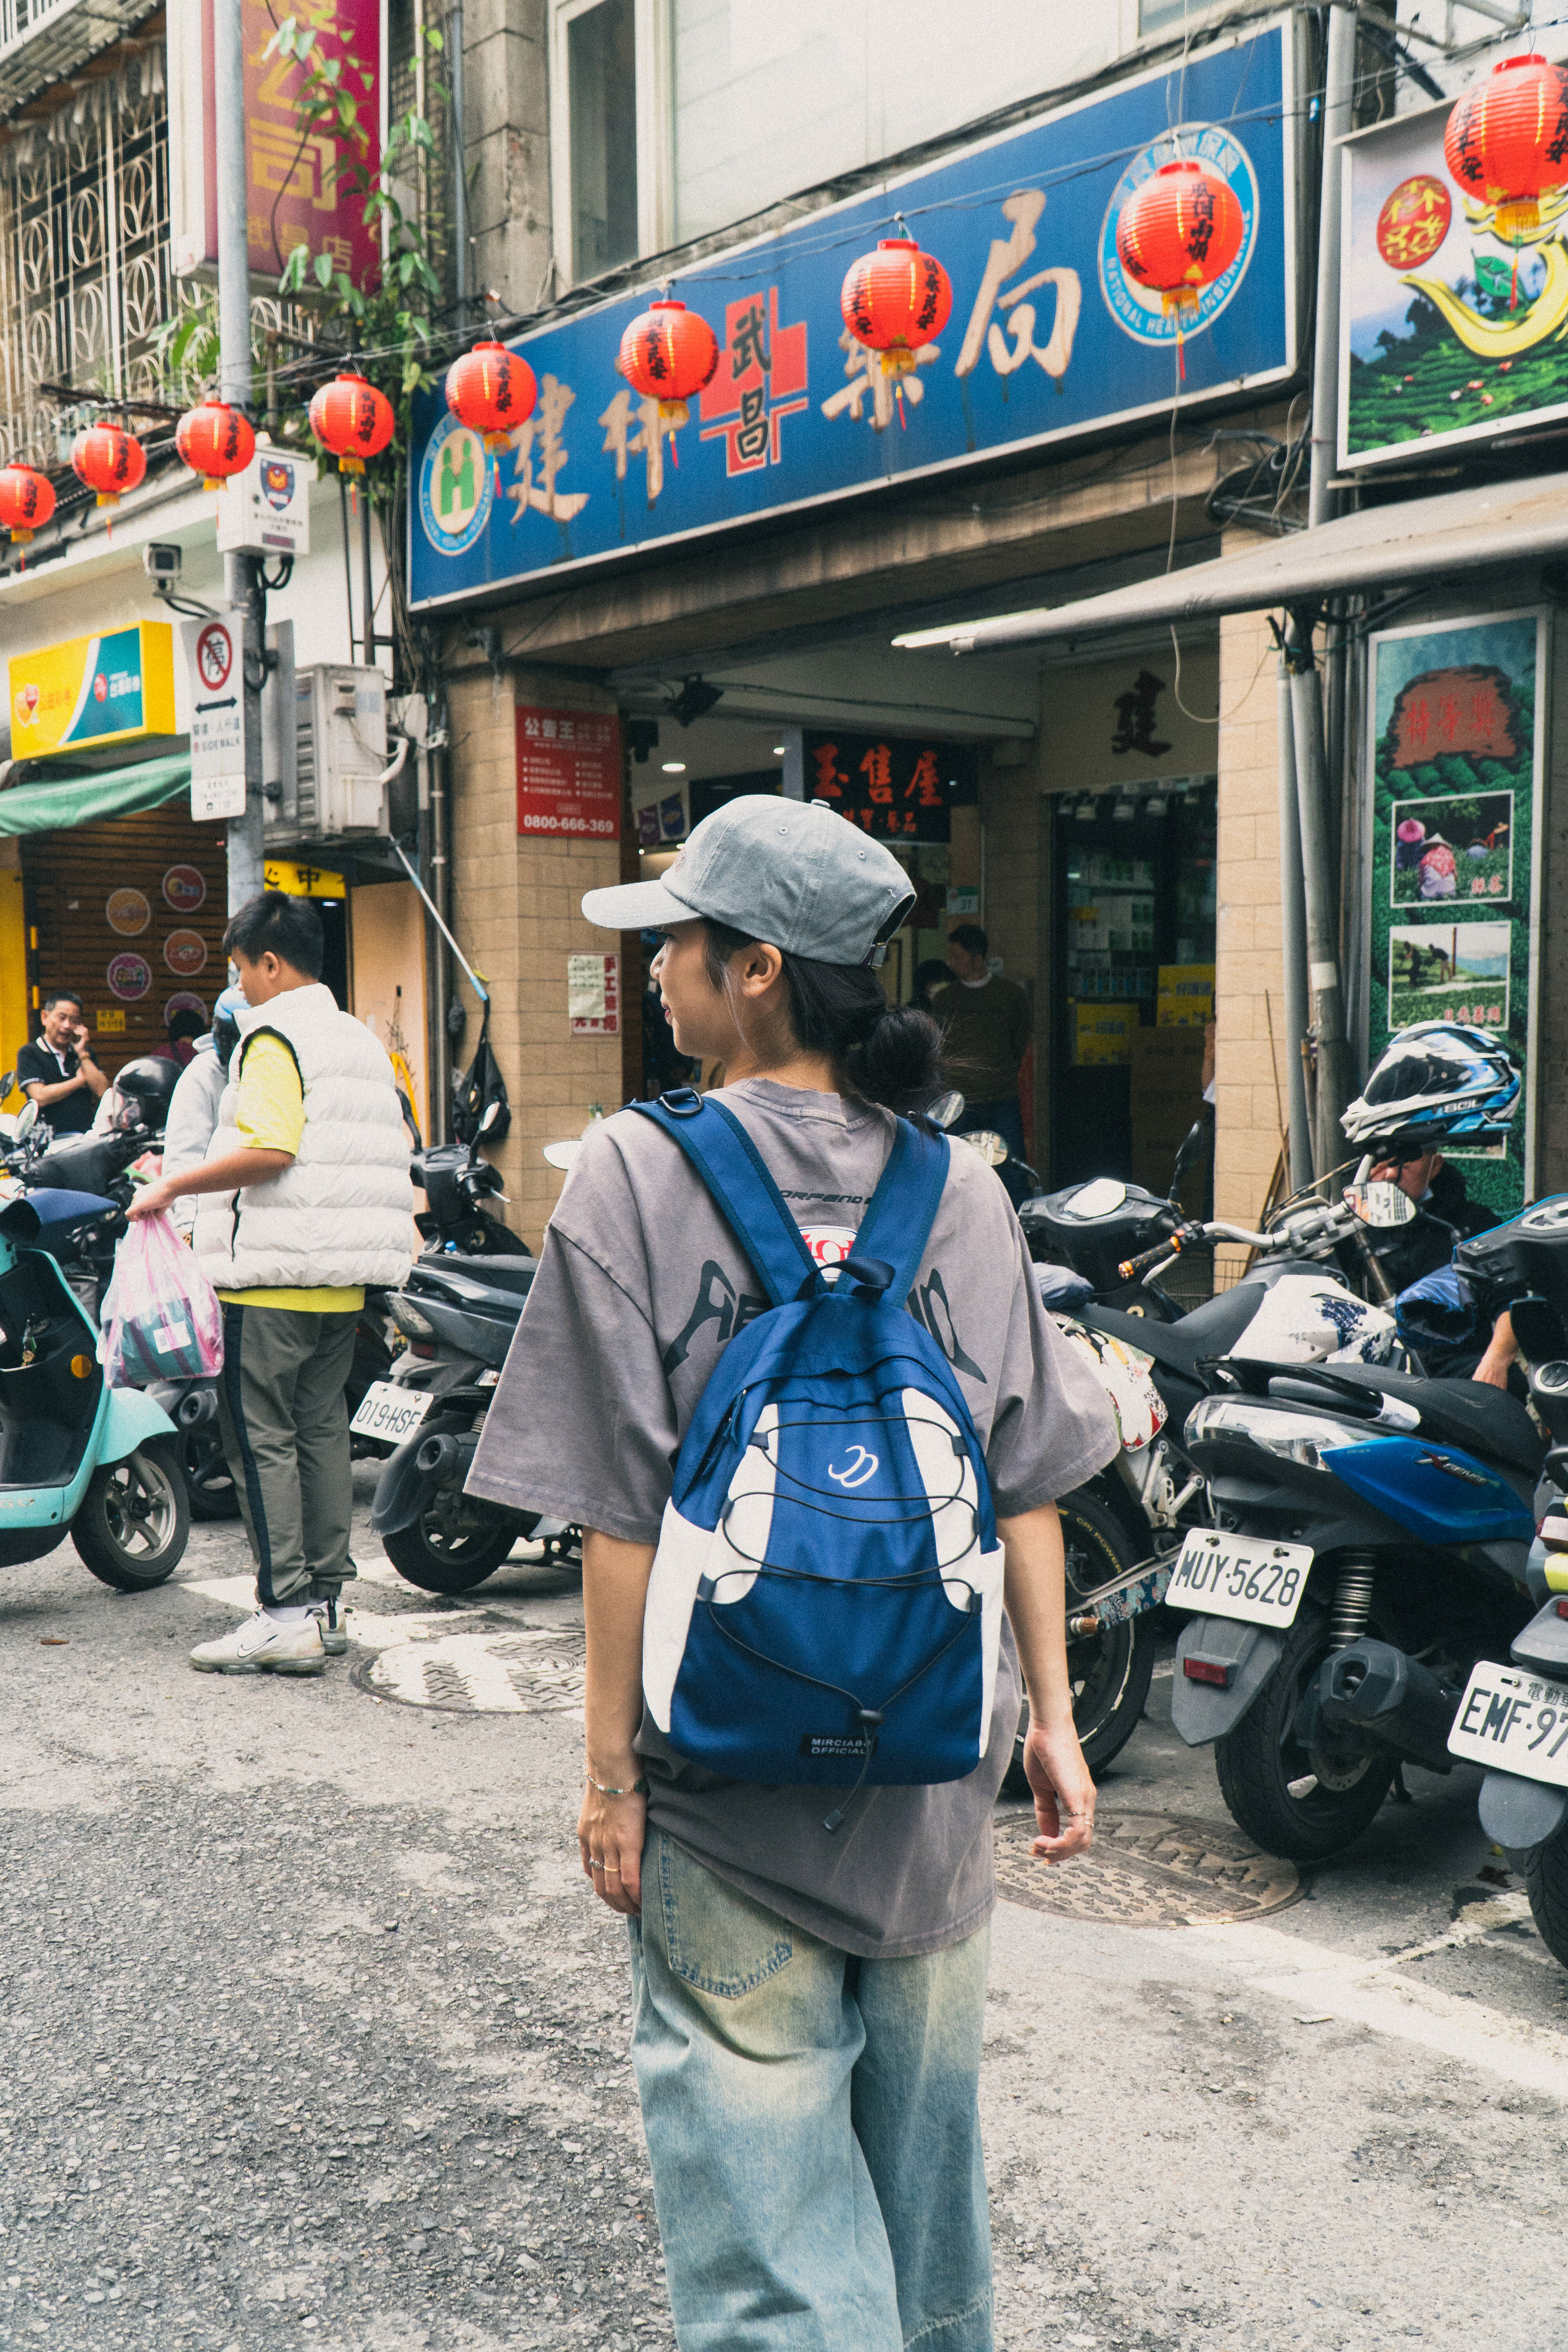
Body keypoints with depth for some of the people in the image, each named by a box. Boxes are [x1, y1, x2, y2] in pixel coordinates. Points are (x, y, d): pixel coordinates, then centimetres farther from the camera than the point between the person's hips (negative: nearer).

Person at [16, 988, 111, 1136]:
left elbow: (102, 1091, 5)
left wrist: (82, 1054, 1)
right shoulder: (29, 1053, 5)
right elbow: (40, 1097, -9)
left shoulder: (87, 1053, 19)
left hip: (86, 1137, 5)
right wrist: (81, 1080, 2)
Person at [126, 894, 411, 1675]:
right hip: (343, 1279, 9)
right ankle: (325, 1602, 17)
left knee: (262, 1438, -4)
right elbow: (393, 1159, 18)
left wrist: (170, 1186, -15)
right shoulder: (363, 1040, 16)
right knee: (322, 1431, 12)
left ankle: (286, 1615, -5)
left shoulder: (274, 1037, -10)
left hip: (274, 1275, -9)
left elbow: (269, 1148, -23)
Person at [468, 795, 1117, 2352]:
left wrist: (611, 1771, -6)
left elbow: (625, 1515, -13)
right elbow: (1028, 1487, 0)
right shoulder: (960, 1188, -1)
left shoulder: (638, 1175, -12)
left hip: (728, 1774, -4)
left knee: (765, 2160, 8)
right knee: (922, 2129, 22)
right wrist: (1052, 1717, 10)